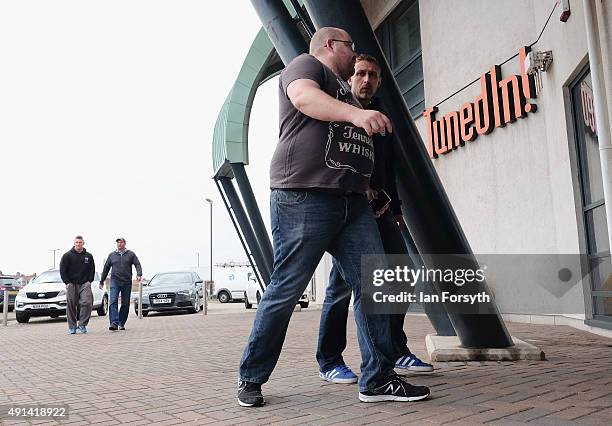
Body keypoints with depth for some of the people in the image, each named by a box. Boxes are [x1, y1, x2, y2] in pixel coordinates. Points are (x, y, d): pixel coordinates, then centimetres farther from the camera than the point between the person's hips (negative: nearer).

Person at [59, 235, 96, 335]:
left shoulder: (88, 256, 8)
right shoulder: (67, 255, 2)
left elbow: (92, 270, 14)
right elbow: (62, 270, 2)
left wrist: (89, 281, 2)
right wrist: (67, 282, -5)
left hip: (85, 284, 1)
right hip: (71, 285, -1)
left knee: (87, 303, -13)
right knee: (71, 306, 2)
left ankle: (82, 324, -2)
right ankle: (72, 327, 12)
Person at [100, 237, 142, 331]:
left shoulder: (131, 254, 7)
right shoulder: (112, 255, 11)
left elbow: (137, 264, 0)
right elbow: (106, 268, 17)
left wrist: (139, 274, -18)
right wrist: (102, 281, 18)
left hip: (127, 282, 0)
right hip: (115, 282, 0)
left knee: (125, 304, 4)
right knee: (113, 302, -15)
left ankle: (121, 323, 15)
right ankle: (114, 323, -22)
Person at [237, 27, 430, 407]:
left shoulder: (342, 88, 32)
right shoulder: (306, 65, 7)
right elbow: (304, 96, -17)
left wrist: (368, 190, 29)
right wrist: (355, 113, -34)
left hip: (352, 201, 9)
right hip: (304, 196, -8)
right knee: (286, 290, -5)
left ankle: (378, 379, 3)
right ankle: (251, 379, 10)